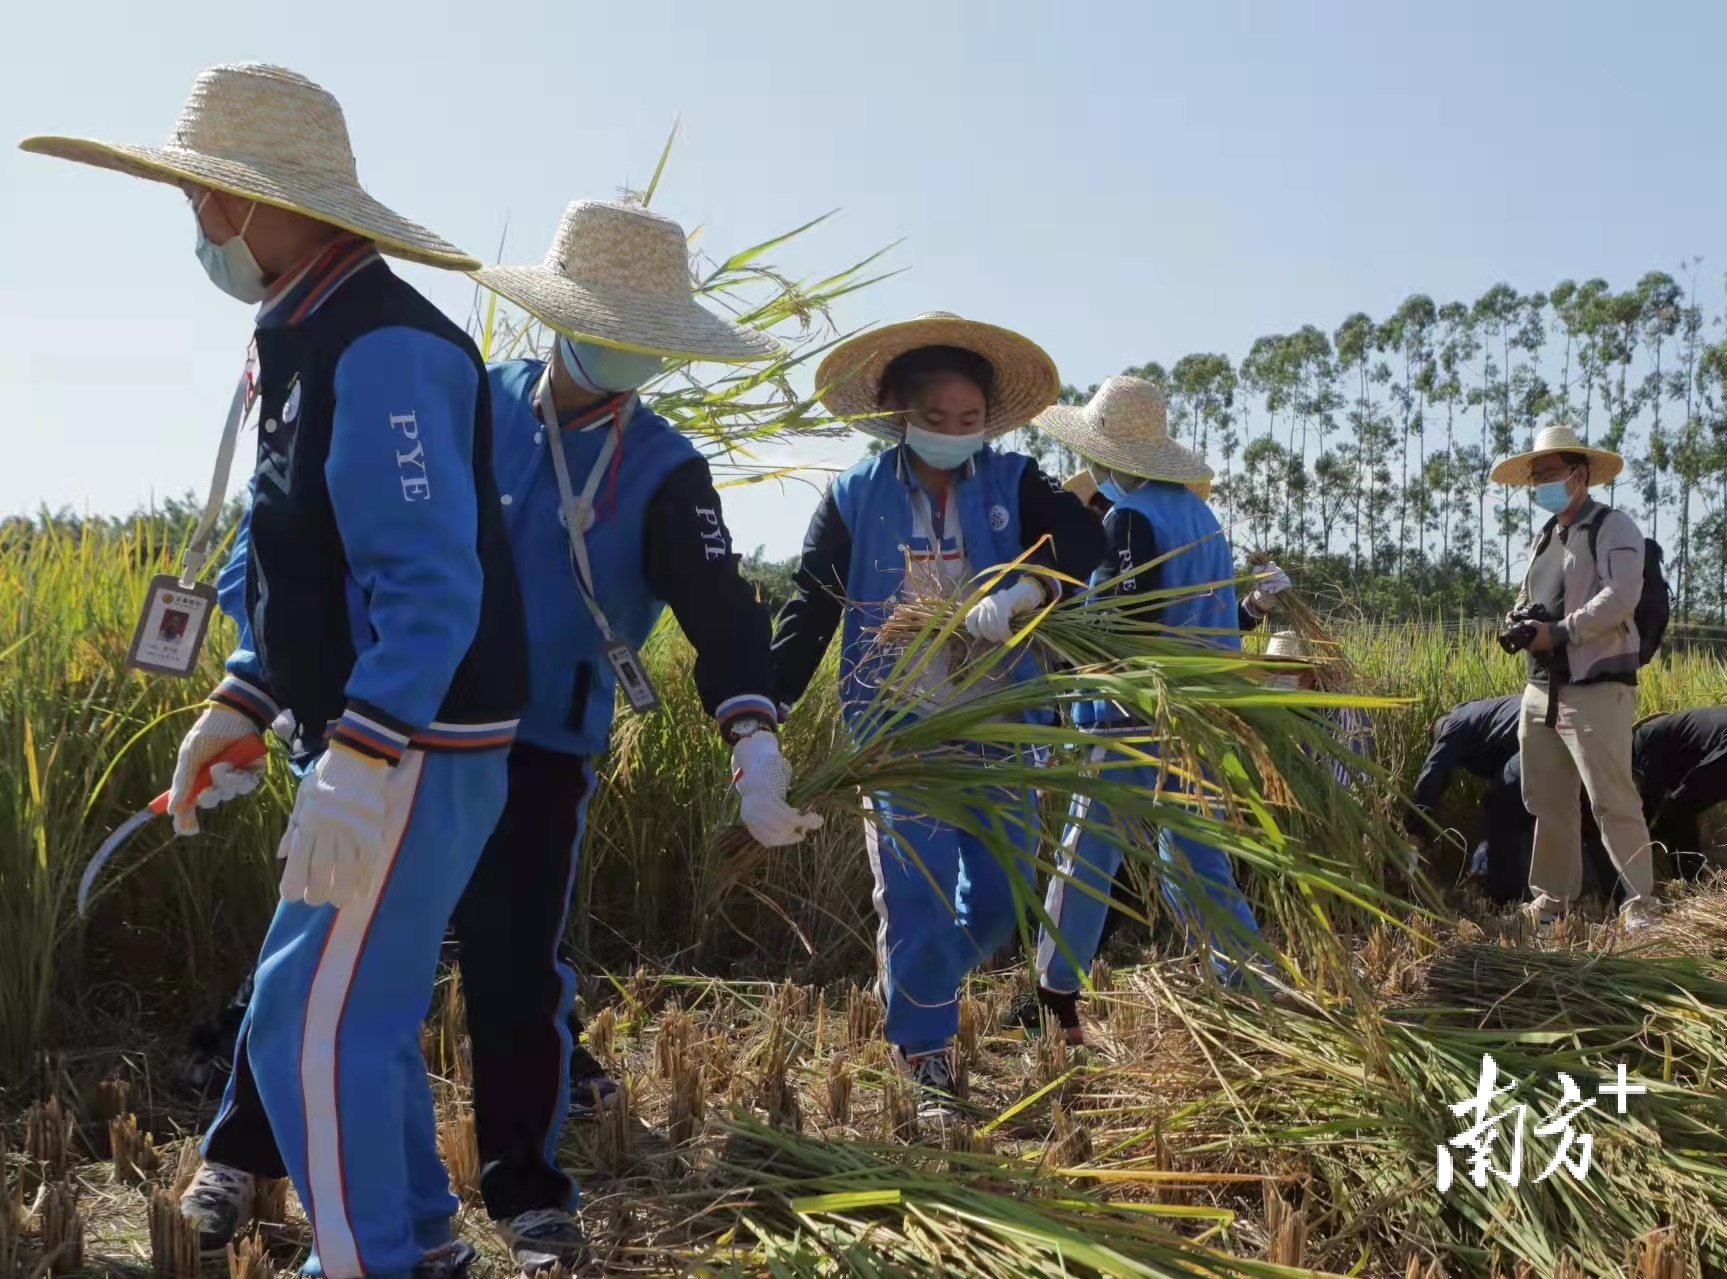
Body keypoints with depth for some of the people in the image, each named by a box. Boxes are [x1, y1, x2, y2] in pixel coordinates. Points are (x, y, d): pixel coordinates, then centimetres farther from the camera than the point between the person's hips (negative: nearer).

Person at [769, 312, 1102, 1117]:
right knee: (918, 897, -4)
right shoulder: (854, 498, -2)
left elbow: (1084, 539, -17)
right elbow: (809, 612, -3)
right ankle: (926, 1057, 12)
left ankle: (913, 990, 37)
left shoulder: (1012, 484, 1)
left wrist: (1018, 593, -36)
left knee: (1001, 894, 9)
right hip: (899, 731, -2)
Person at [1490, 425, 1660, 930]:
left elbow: (1620, 596, -18)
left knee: (1612, 801, -10)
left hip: (1596, 688, -8)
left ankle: (1641, 903, -4)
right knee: (1546, 801, 12)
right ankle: (1552, 896, 22)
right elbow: (1526, 595, 25)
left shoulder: (1614, 528, -5)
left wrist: (1559, 631, -19)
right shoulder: (1543, 537, 19)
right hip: (1541, 687, 8)